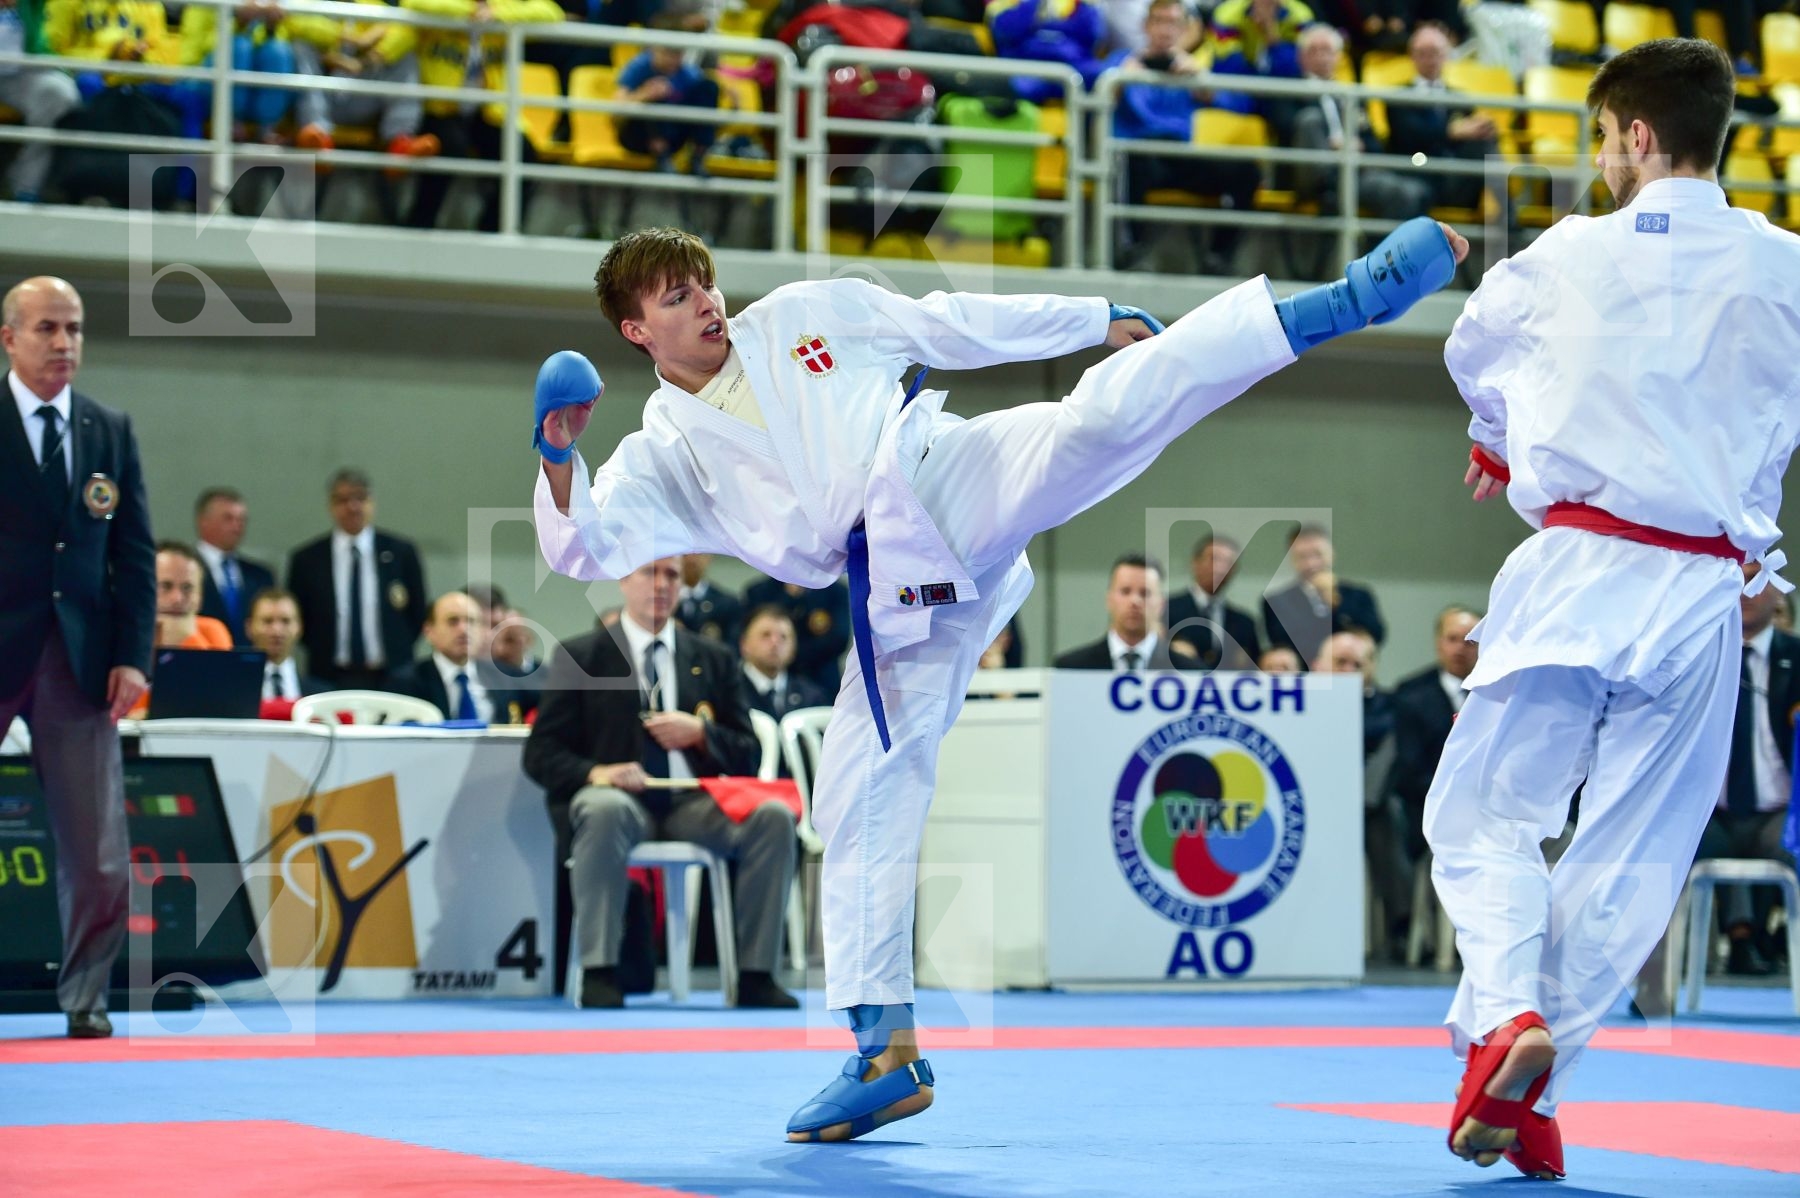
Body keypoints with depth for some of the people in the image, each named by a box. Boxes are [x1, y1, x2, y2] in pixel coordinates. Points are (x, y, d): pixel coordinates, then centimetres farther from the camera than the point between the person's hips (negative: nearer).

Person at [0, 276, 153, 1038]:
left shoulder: (111, 431, 9)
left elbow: (135, 551, 9)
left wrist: (132, 654, 0)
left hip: (80, 656, 3)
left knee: (97, 851, 2)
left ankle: (84, 997, 13)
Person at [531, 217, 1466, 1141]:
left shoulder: (803, 316, 13)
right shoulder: (664, 457, 11)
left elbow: (956, 325, 16)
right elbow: (582, 546, -3)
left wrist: (1103, 318, 16)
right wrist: (558, 457, -23)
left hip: (969, 481, -1)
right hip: (899, 601, 1)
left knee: (1112, 409, -23)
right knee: (861, 794, -3)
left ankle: (1358, 295, -23)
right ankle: (887, 1053, 6)